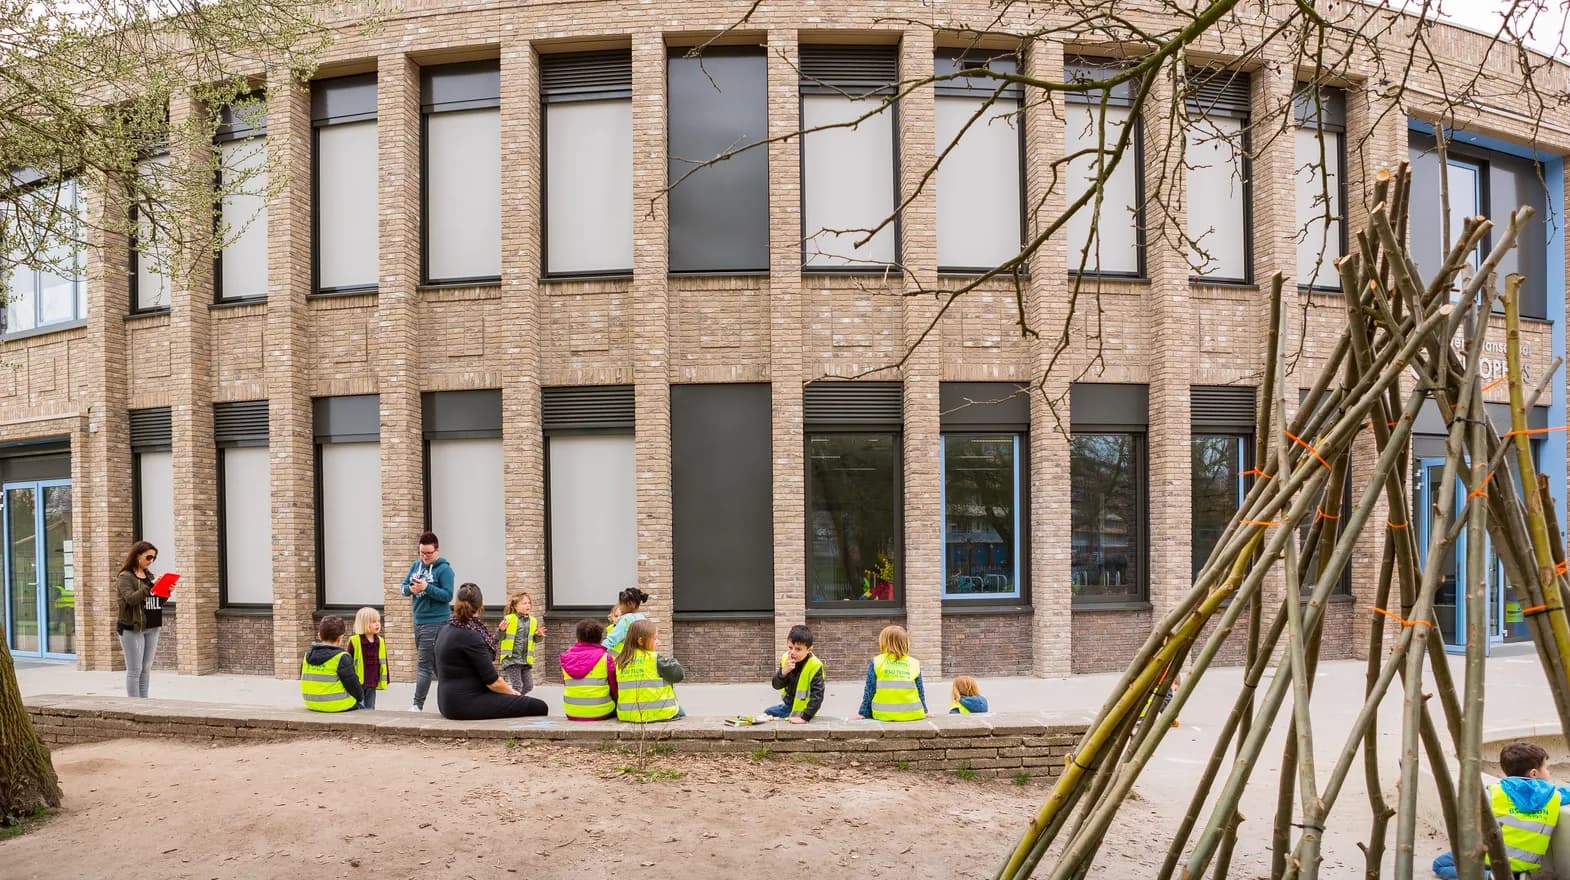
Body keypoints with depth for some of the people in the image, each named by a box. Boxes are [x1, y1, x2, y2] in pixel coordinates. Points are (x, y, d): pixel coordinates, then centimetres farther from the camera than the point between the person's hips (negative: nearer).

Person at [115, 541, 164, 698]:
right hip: (133, 629, -7)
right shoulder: (125, 577, -6)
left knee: (146, 669, 9)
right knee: (134, 670, -5)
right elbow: (131, 598, -21)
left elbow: (158, 601, 17)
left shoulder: (149, 576, 15)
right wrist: (150, 588, -29)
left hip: (152, 628, 7)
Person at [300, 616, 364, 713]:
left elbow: (303, 679, 13)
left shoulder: (308, 654, 4)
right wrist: (360, 695, 7)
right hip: (338, 705, -7)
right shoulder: (342, 658, -17)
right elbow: (352, 684, -14)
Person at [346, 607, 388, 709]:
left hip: (372, 684, 4)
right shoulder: (354, 641, -10)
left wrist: (385, 680, 11)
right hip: (357, 683, -4)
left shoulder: (380, 642, 4)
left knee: (370, 709, 12)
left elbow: (383, 662, 11)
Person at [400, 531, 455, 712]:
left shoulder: (444, 569, -10)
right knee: (436, 663, 14)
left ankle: (418, 705, -8)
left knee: (424, 664, -9)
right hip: (418, 621, 8)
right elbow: (404, 587, 9)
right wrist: (411, 589, -14)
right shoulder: (416, 565, 10)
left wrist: (426, 587, -25)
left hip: (435, 622, -7)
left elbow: (448, 595, -15)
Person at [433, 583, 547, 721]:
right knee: (539, 707, -11)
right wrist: (511, 691, 3)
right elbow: (492, 681, -18)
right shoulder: (471, 636, -18)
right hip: (466, 704, -10)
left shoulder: (446, 630, 8)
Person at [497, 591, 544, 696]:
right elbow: (498, 637, -5)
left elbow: (535, 639, 16)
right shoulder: (508, 619, -8)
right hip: (511, 659, -5)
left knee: (528, 686, 11)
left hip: (526, 660, 6)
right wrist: (501, 630, -25)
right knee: (517, 686, -6)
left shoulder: (533, 621, 7)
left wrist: (539, 635, -6)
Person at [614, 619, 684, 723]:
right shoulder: (655, 659, -12)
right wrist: (672, 662, 12)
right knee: (680, 711, 26)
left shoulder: (621, 661, 3)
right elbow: (678, 675, -8)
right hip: (658, 713, -5)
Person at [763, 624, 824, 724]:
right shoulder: (785, 659, -9)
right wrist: (784, 671, -31)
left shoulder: (815, 666, -27)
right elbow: (776, 685, -10)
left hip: (802, 710, -7)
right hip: (788, 705, 7)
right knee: (766, 714, 16)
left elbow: (817, 695, -29)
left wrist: (805, 717, -35)